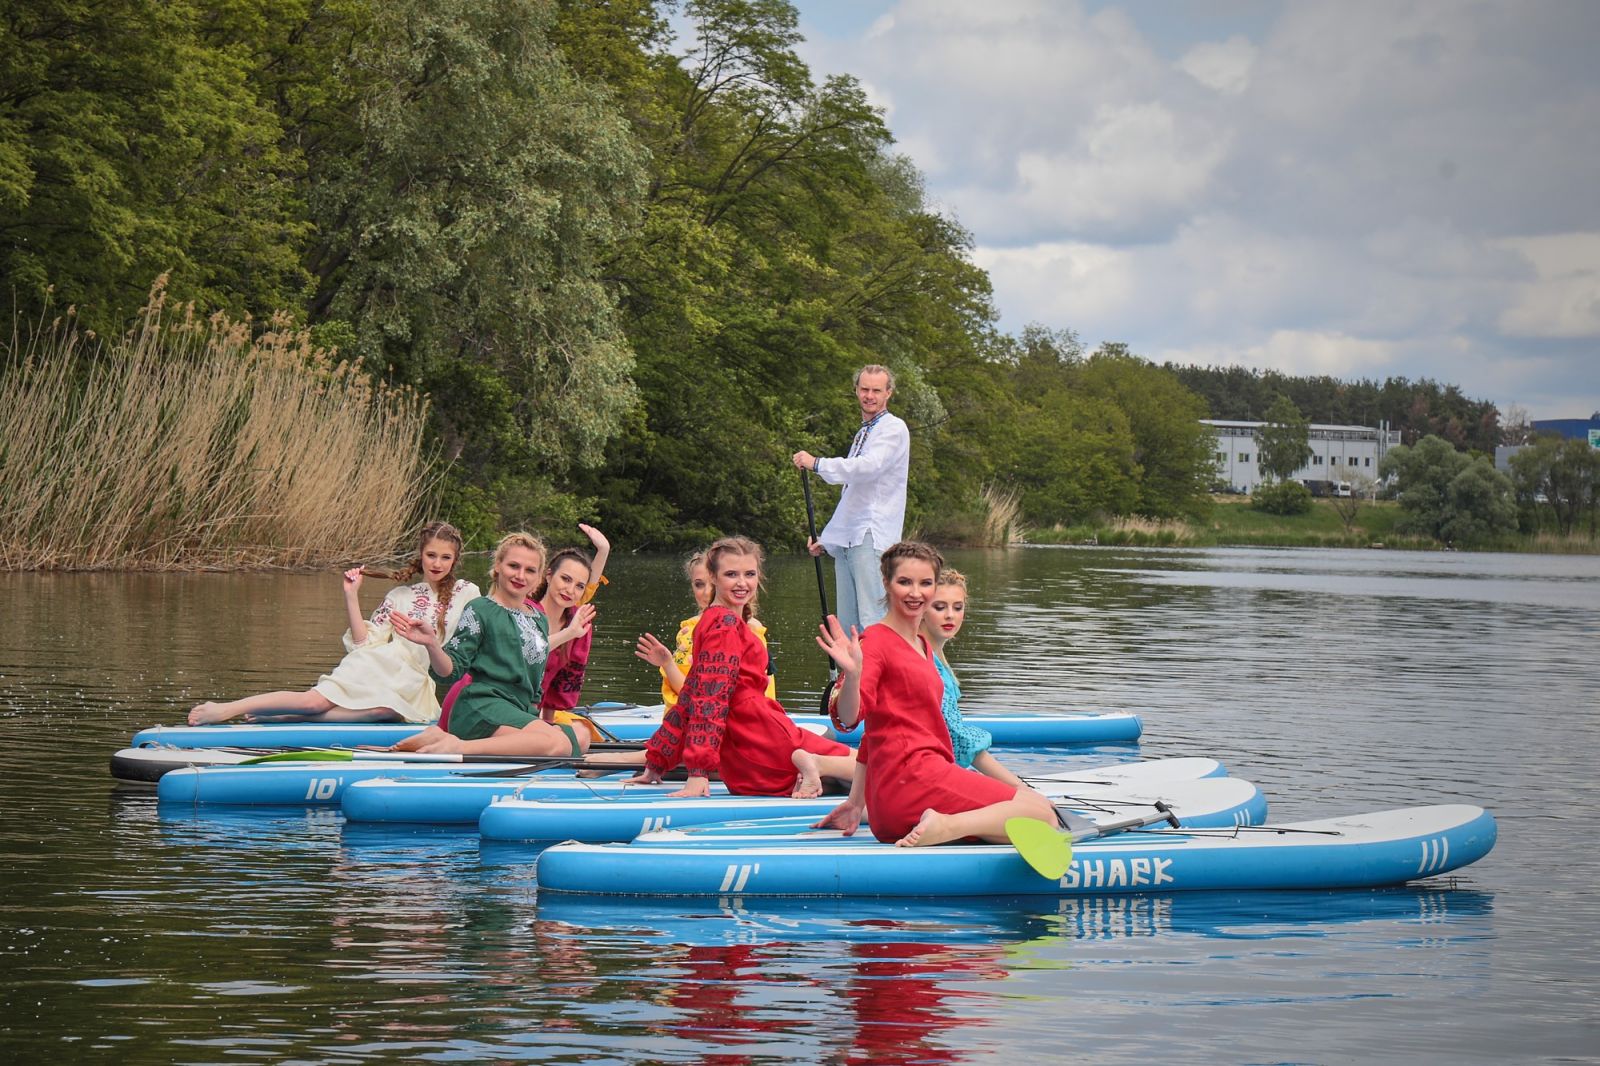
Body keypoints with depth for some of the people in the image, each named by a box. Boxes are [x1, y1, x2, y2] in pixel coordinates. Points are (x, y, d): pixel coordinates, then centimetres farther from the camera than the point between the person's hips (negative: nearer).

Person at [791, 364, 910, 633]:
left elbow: (869, 466, -20)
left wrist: (817, 464, -14)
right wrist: (826, 538, 22)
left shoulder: (894, 429, -1)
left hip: (872, 539, -9)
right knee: (847, 625, 3)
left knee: (871, 622, -17)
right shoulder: (862, 433, 26)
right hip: (845, 541, 9)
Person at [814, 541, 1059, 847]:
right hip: (909, 777, -9)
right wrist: (852, 674, -39)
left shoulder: (923, 647, 22)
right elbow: (847, 718, -19)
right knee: (1043, 814, -12)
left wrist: (857, 801, 23)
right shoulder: (876, 641, -6)